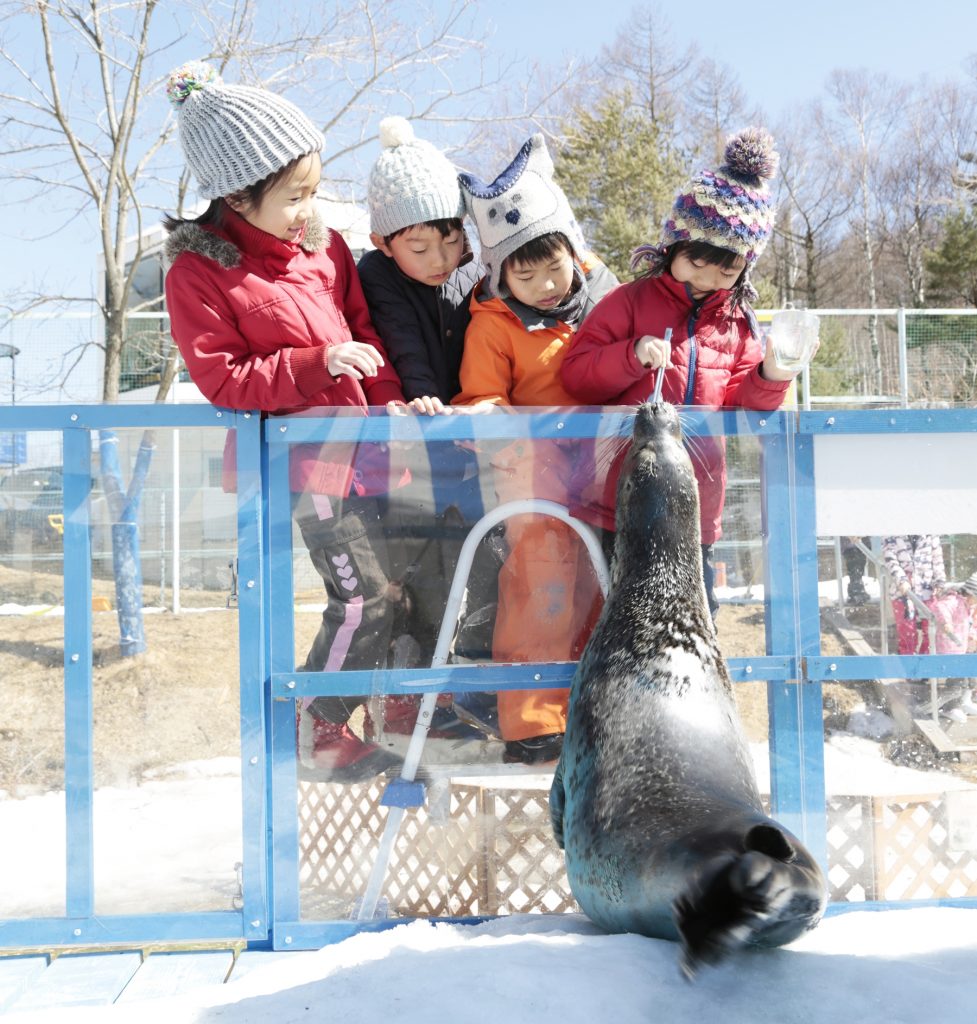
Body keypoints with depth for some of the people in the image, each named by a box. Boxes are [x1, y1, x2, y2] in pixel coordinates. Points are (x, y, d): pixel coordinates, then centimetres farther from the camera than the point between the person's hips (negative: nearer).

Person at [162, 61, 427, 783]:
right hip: (302, 459, -7)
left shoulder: (325, 245, 9)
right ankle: (318, 732, 11)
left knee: (390, 581, 11)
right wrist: (317, 364, -21)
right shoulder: (199, 272, -10)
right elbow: (222, 378, -14)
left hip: (361, 442, 7)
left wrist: (387, 399, 0)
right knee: (367, 594, -8)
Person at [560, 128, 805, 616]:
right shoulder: (631, 301, -1)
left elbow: (739, 411, 9)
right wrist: (633, 355, -21)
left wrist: (770, 378, -9)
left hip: (697, 514, 4)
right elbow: (575, 374, -6)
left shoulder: (739, 324, 11)